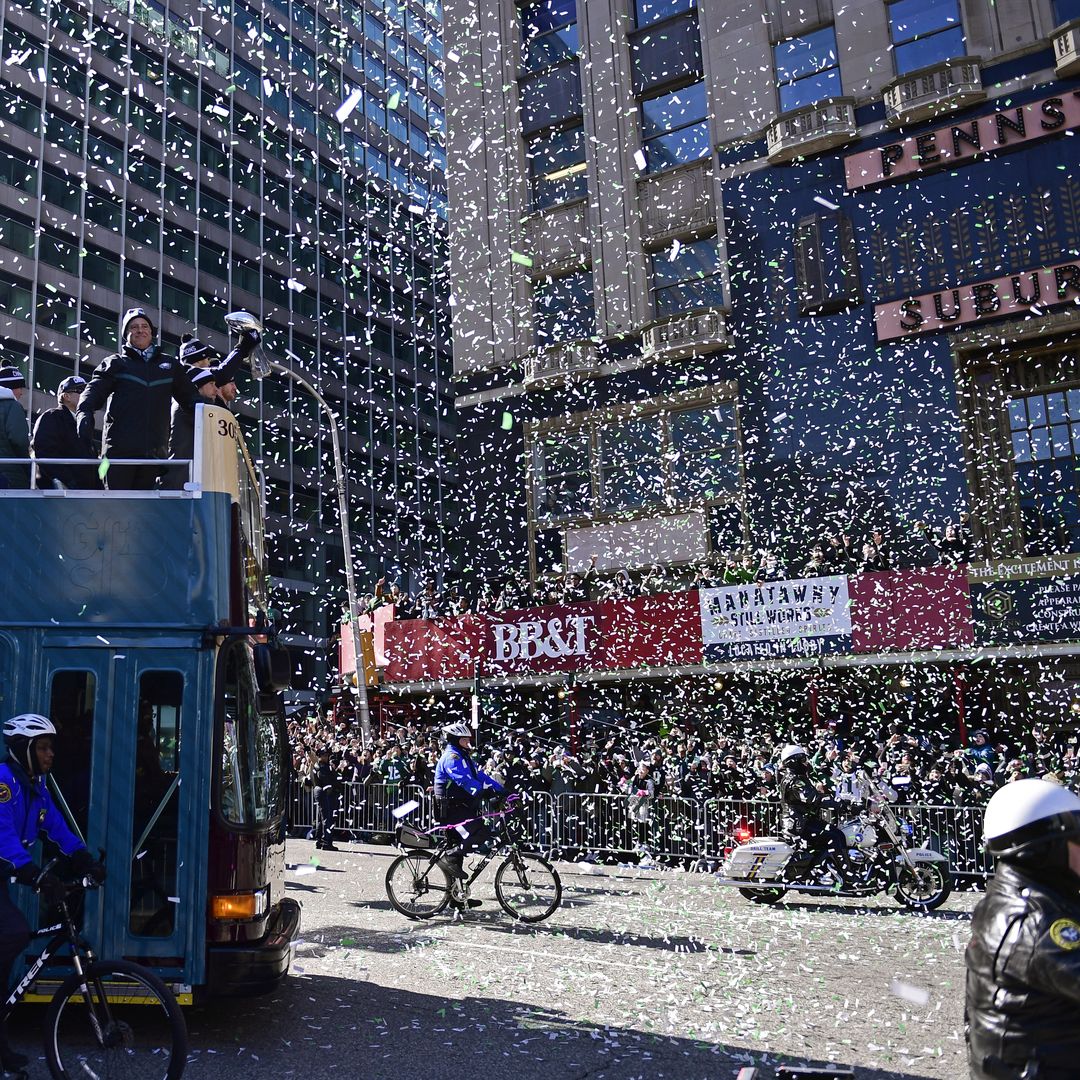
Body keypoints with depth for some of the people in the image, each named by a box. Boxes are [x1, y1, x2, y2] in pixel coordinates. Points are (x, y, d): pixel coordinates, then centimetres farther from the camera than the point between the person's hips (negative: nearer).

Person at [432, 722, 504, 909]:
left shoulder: (464, 757, 19)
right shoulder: (451, 757, -13)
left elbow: (480, 776, 15)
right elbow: (465, 781, -26)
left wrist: (501, 790, 5)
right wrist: (485, 795, -33)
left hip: (460, 807, 10)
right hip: (451, 808, -10)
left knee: (458, 850, 11)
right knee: (482, 832, -24)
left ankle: (457, 896, 16)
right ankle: (452, 858, -14)